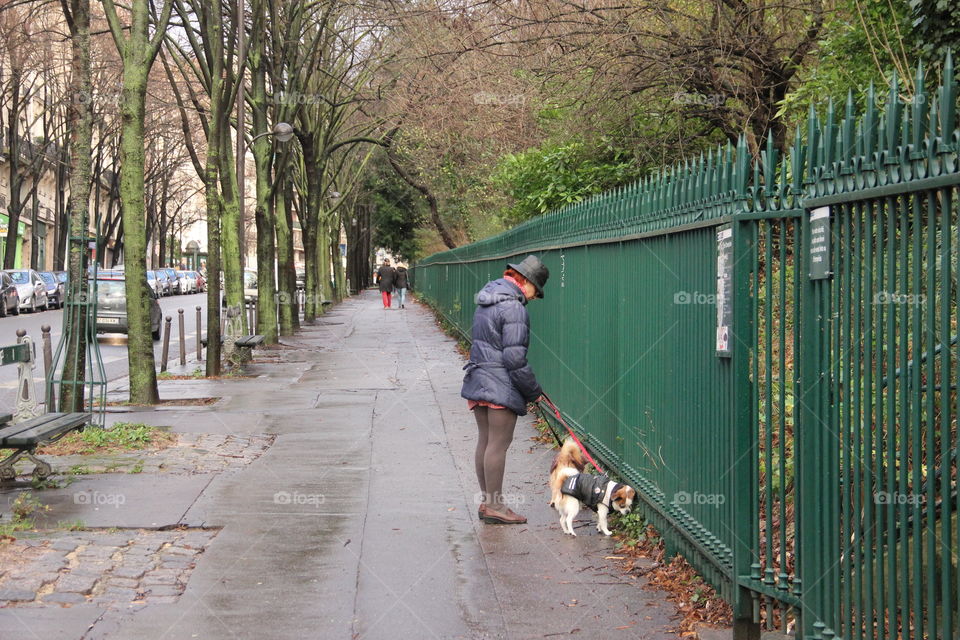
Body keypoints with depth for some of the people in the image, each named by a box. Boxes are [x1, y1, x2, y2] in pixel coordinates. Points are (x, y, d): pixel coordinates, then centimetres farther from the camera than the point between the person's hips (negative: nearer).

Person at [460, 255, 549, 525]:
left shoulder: (486, 302, 13)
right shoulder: (513, 307, -17)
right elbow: (514, 357, -20)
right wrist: (533, 390, -8)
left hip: (478, 381, 9)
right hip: (501, 386, -9)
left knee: (484, 442, 13)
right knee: (498, 445, -3)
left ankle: (486, 501, 21)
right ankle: (494, 505, 3)